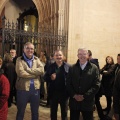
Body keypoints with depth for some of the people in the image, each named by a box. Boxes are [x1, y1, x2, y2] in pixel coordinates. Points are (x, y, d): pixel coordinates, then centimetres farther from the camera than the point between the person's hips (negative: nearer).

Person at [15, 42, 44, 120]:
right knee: (20, 112, 12)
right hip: (23, 89, -3)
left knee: (35, 112, 18)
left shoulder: (36, 59, 8)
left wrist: (28, 70, -16)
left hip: (35, 88, 4)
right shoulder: (20, 60, -3)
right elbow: (21, 73, -19)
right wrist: (35, 74, -13)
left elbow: (41, 70, -9)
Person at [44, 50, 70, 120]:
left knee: (64, 112, 16)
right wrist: (50, 78, -18)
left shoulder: (68, 66, -5)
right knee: (53, 112, 18)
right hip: (53, 92, 2)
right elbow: (45, 77, 2)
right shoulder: (51, 66, 3)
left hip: (64, 93, -1)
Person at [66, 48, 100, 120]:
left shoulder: (94, 68, -2)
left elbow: (96, 85, -7)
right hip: (74, 101, 2)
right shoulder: (72, 68, 7)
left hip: (87, 102, -2)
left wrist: (84, 96, -13)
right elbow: (68, 83, 5)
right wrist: (74, 95, -10)